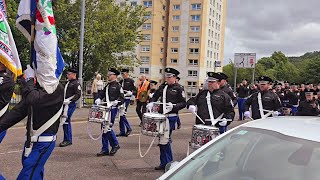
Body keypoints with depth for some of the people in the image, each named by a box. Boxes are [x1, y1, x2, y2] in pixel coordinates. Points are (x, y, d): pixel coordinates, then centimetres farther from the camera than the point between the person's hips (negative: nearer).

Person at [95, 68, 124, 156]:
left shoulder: (118, 86, -4)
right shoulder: (107, 85, 17)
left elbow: (122, 99, -8)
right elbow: (102, 94, 19)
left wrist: (114, 103, -23)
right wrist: (98, 99, -1)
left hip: (112, 109, -7)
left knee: (108, 128, -10)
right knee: (104, 128, 8)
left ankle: (115, 145, 9)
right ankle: (105, 150, 17)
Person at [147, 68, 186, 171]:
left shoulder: (178, 89, -4)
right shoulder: (162, 87, 12)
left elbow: (183, 103, -6)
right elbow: (155, 96, 21)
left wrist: (173, 106, -21)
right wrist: (151, 103, 2)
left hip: (171, 117, -6)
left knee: (164, 140, -7)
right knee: (163, 140, 11)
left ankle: (166, 163, 6)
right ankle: (165, 163, 22)